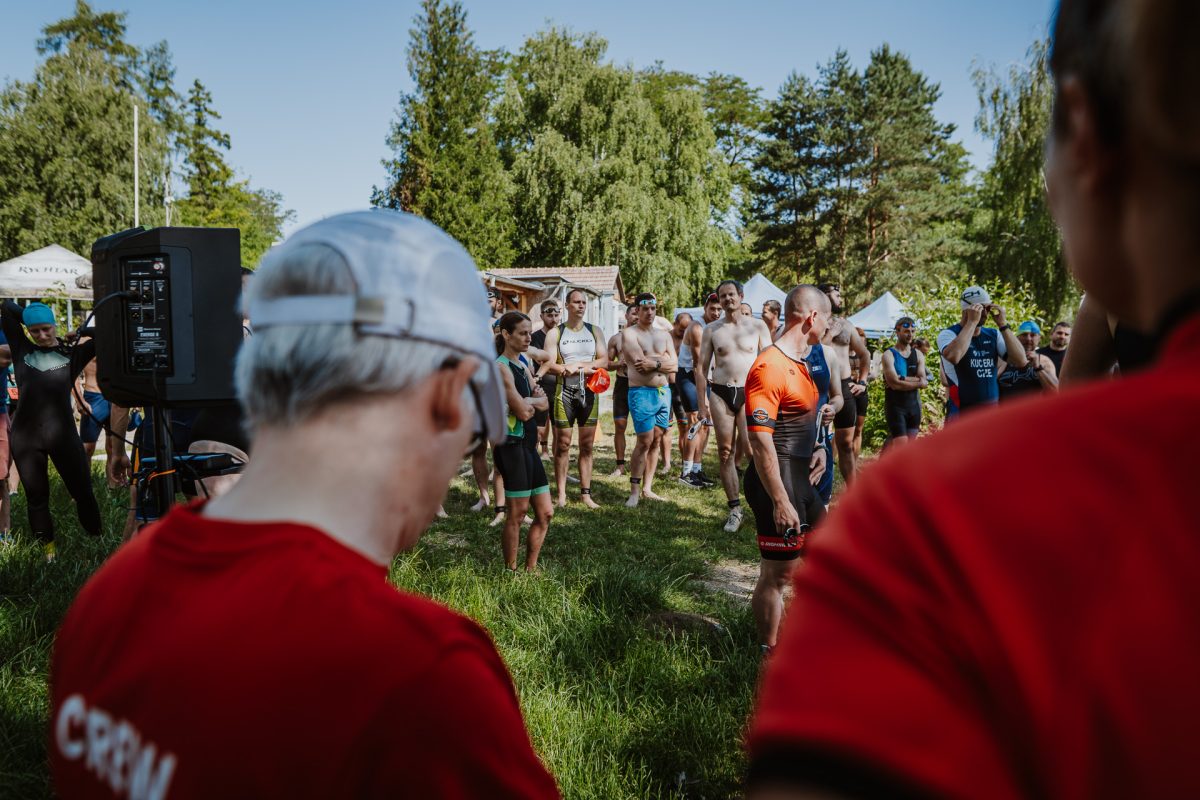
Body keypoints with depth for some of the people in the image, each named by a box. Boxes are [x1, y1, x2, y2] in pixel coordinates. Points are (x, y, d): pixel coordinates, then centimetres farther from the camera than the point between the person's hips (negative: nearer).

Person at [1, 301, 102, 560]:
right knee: (36, 497, 11)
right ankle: (48, 549, 24)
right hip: (25, 437, 2)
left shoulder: (72, 354, 6)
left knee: (82, 492, 1)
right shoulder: (22, 351, 10)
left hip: (63, 434, -2)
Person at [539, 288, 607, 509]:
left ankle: (586, 493, 9)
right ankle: (561, 494, 4)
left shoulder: (595, 331, 11)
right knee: (562, 444, -1)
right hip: (563, 392, -2)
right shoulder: (555, 333, 3)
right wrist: (586, 368, -13)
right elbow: (549, 366, -7)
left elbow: (604, 361, 2)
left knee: (587, 445, 4)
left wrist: (577, 365, -12)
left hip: (588, 392, 2)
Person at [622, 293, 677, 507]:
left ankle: (647, 488, 15)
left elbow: (674, 366, 3)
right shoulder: (630, 334, -3)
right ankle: (634, 491, -3)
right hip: (642, 392, -6)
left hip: (663, 391, 6)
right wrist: (663, 358, -6)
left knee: (656, 440, 7)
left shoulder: (664, 334, 14)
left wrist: (654, 363, -11)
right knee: (644, 441, -10)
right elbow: (642, 363, -17)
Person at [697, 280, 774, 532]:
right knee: (725, 453, 3)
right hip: (720, 394, 2)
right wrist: (702, 402, 4)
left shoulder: (758, 326, 5)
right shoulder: (711, 330, 8)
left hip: (749, 393, -2)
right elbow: (701, 366, 10)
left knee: (751, 449, -19)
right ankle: (734, 508, 10)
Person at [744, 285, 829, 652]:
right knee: (777, 574, -1)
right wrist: (780, 502, -25)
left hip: (800, 478, 10)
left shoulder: (798, 363, 13)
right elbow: (760, 440, -24)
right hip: (776, 482, -10)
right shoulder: (769, 367, -19)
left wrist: (816, 448, 6)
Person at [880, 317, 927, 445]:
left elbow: (924, 382, -2)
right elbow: (894, 383, -19)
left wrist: (902, 379, -15)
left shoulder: (918, 354, 9)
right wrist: (917, 381, -9)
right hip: (895, 406, -6)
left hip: (914, 405, 6)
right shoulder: (889, 355, -8)